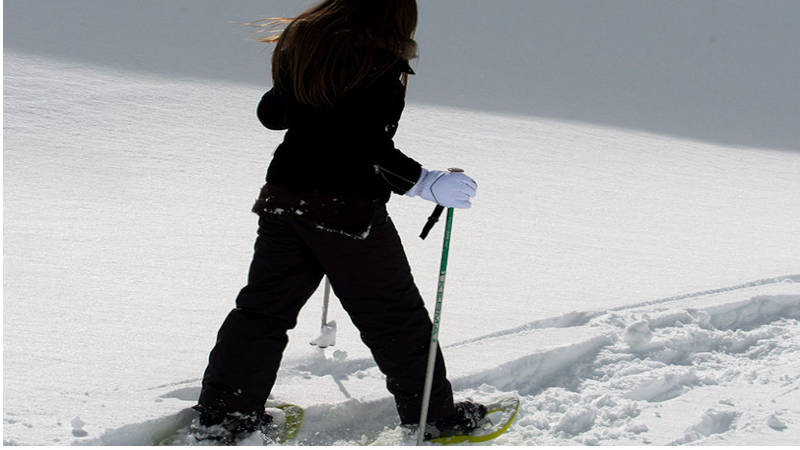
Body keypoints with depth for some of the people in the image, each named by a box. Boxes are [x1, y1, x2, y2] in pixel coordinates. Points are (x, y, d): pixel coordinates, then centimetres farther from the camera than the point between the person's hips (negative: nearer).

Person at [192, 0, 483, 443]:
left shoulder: (302, 45, 6)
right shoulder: (381, 62, -15)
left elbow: (270, 113, 17)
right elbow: (370, 148, -23)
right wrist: (427, 183, -19)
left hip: (283, 199, 6)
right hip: (349, 210, -6)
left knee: (264, 307, 16)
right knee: (396, 319, 8)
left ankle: (221, 413, 20)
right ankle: (434, 416, 19)